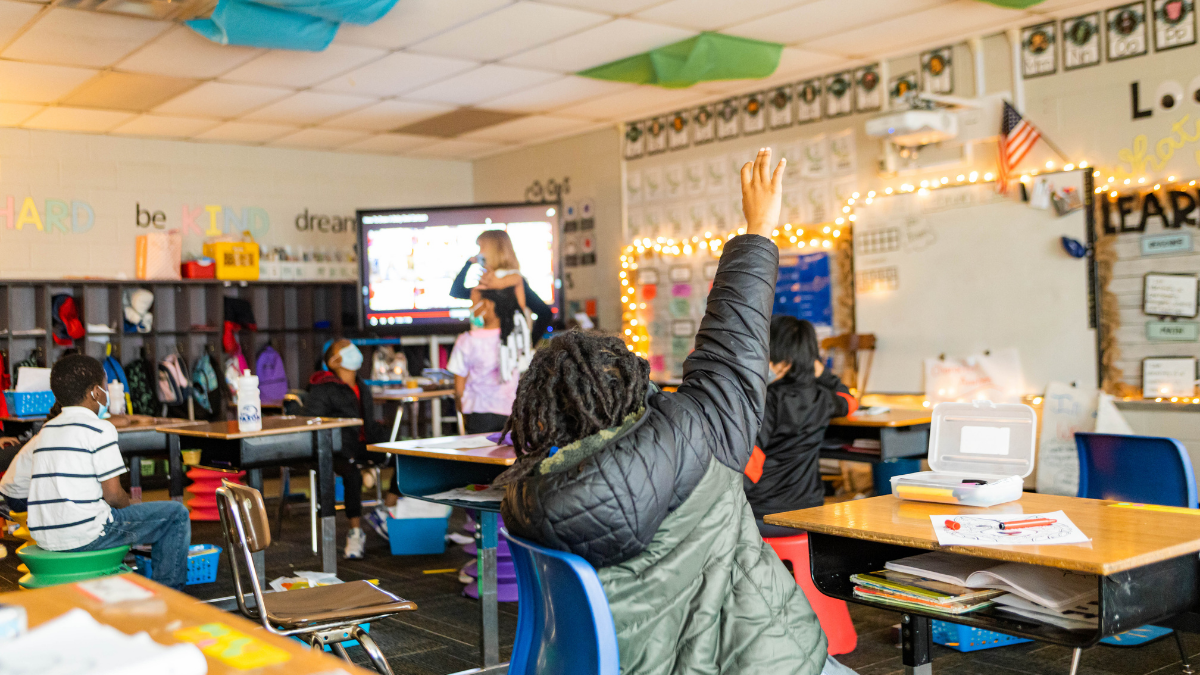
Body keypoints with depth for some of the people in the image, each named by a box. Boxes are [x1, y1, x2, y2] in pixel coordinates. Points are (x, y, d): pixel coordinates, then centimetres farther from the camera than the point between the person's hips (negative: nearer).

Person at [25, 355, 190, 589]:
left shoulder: (47, 429, 15)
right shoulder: (100, 428, -9)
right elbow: (113, 494, -13)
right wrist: (130, 507, 9)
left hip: (43, 537, 9)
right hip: (85, 535, -9)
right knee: (176, 514, 1)